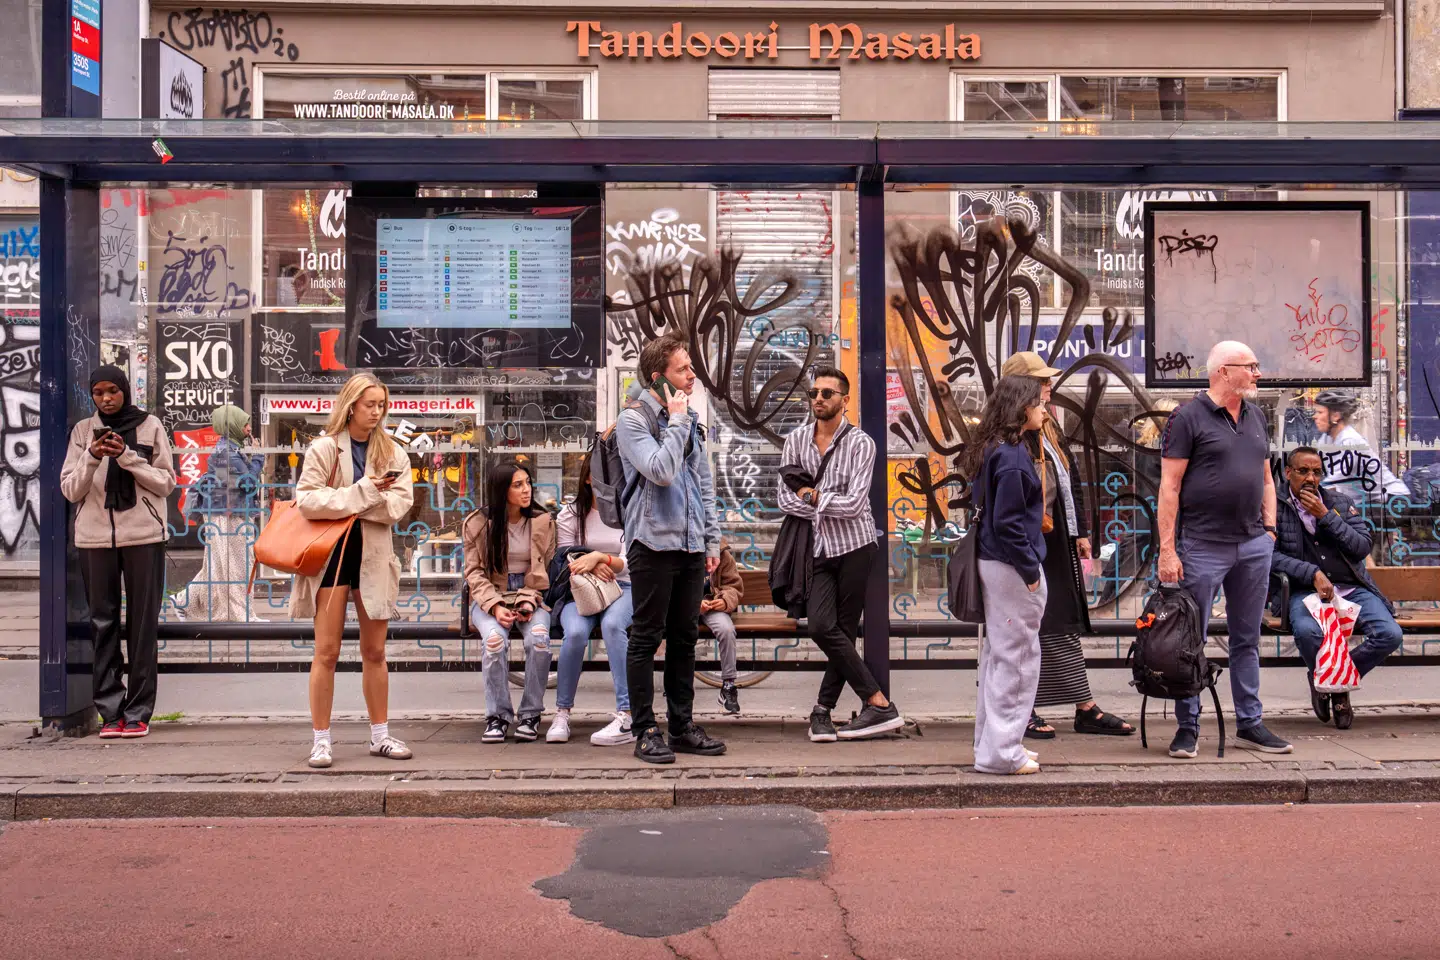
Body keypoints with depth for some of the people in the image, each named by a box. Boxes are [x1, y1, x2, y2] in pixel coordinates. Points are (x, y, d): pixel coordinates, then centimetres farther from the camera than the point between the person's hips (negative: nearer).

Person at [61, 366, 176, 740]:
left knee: (143, 624, 0)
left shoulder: (150, 427, 4)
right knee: (103, 624, 2)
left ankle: (138, 712, 4)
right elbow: (70, 490, 5)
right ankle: (110, 712, 7)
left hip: (144, 536, -2)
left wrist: (127, 456, -12)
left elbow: (167, 482, 0)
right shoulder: (83, 431, 9)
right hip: (95, 537, 2)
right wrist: (92, 457, -11)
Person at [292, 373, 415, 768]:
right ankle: (321, 739, 7)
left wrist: (343, 502, -15)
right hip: (331, 550, -3)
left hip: (374, 554, 3)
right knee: (327, 652, -2)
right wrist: (362, 492, -18)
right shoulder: (324, 448, -3)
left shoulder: (393, 452, 6)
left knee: (374, 652, 10)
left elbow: (401, 501, -7)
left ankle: (380, 735, 20)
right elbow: (306, 499, -13)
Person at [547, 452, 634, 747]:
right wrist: (591, 567, -18)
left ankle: (626, 718, -39)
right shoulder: (570, 514, 8)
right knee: (576, 632, -33)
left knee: (612, 625, -36)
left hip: (621, 588, -1)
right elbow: (565, 561, 4)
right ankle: (562, 713, -17)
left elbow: (628, 562, -5)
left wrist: (599, 557, -25)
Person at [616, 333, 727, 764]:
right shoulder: (633, 419, -6)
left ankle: (682, 726, 20)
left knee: (685, 637, 11)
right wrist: (676, 421, -12)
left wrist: (712, 539, 14)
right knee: (647, 638, 0)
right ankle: (646, 731, 7)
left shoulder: (689, 420, 15)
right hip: (654, 543, -7)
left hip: (691, 545, 7)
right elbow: (661, 471, -21)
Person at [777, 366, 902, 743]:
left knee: (844, 632, -2)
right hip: (819, 549, 4)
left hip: (854, 546, -3)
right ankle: (878, 704, 0)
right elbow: (786, 499, 2)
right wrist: (828, 506, -8)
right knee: (821, 627, -11)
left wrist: (812, 496, -4)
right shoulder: (796, 440, 8)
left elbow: (853, 504, -14)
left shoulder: (860, 443, -5)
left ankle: (823, 709, 10)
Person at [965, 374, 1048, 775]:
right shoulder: (1013, 456, -18)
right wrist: (1030, 570, -14)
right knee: (1017, 659, 0)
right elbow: (1008, 522, -21)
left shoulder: (992, 449, 10)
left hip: (992, 563, 10)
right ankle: (1002, 751, 7)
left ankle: (992, 742, 27)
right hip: (1013, 569, -10)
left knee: (996, 654, 17)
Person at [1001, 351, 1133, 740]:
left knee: (1065, 625, 11)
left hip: (1056, 543, 9)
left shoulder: (1050, 432, 15)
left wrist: (1080, 531, 17)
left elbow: (1071, 482, 20)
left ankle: (1086, 710, 16)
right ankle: (1023, 712, 9)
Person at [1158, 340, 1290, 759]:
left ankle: (1249, 724, 23)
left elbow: (1266, 476, 22)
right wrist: (1167, 549, -16)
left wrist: (1269, 527, 10)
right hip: (1203, 547, -6)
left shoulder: (1256, 416, 14)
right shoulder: (1188, 417, -7)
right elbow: (1169, 486, -11)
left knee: (1247, 639, 13)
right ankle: (1187, 729, 10)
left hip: (1253, 545, 7)